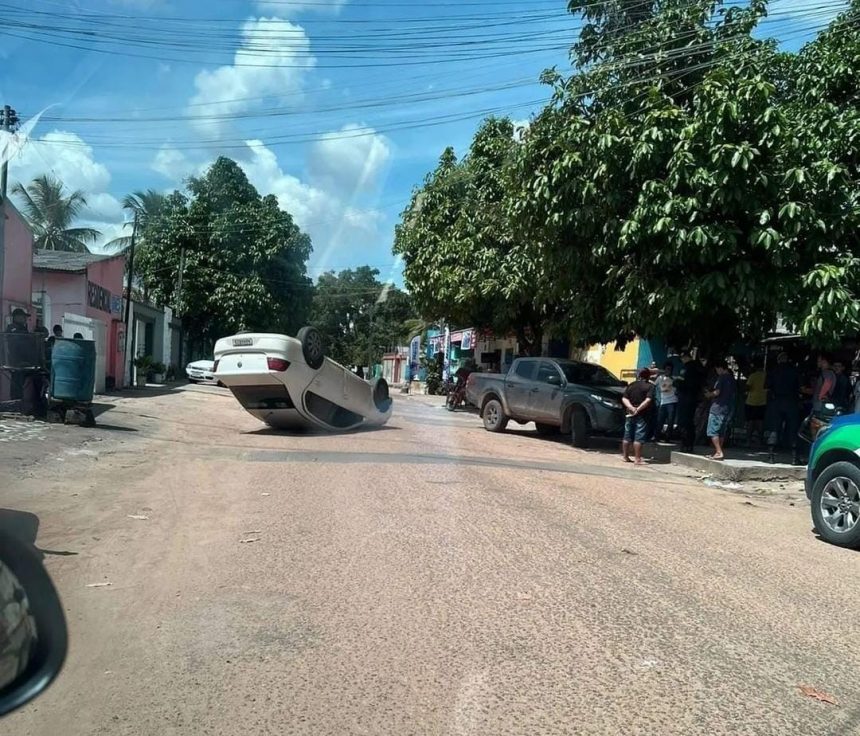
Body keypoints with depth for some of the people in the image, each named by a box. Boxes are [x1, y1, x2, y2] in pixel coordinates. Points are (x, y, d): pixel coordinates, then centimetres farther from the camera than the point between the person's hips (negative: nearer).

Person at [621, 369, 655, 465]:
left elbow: (624, 399, 1)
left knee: (627, 436, 12)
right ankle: (638, 459, -5)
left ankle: (625, 457, 19)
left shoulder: (631, 385, 9)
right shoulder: (650, 386, -5)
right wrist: (638, 409, -16)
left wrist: (631, 408, -9)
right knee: (638, 438, -5)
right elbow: (648, 400, -19)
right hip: (642, 415, -5)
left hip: (630, 414, 5)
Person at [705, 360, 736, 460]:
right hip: (729, 408, 9)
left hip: (718, 407, -9)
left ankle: (719, 452, -13)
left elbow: (717, 392, -19)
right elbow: (733, 393, 19)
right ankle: (717, 452, 16)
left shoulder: (721, 378, -12)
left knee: (713, 431, -6)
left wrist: (709, 394, 1)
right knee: (722, 432, 13)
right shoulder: (732, 378, 13)